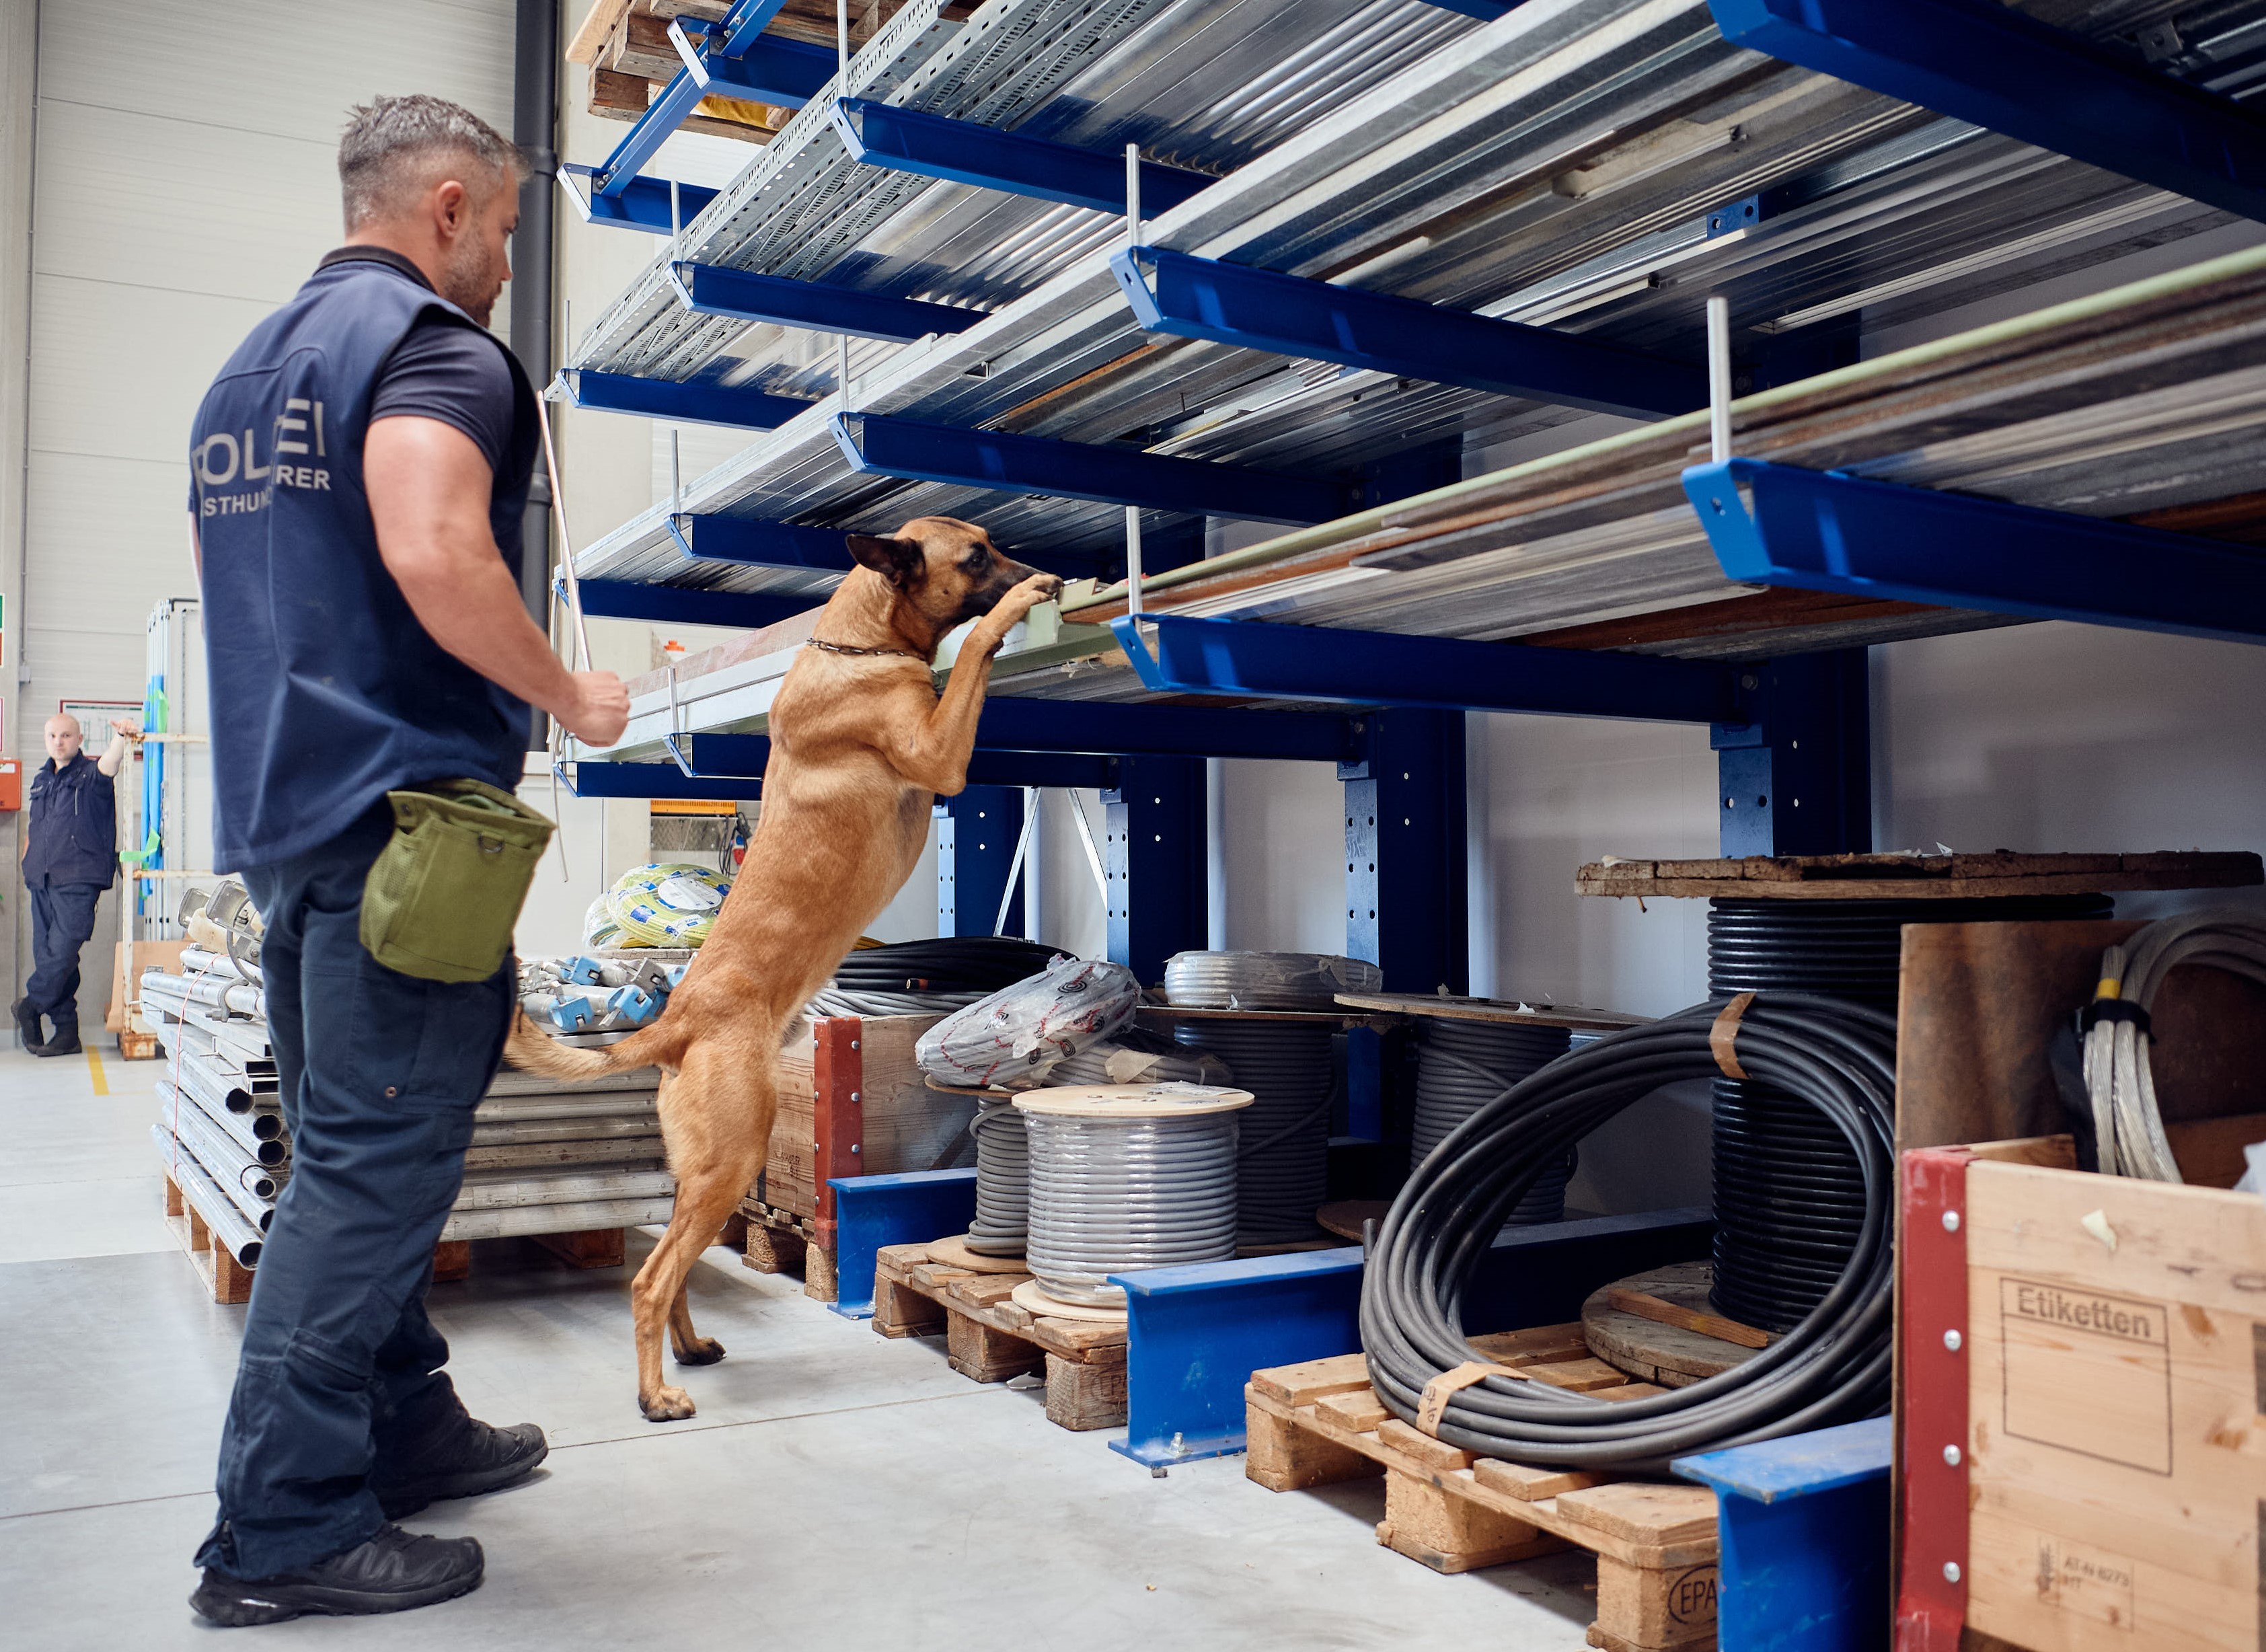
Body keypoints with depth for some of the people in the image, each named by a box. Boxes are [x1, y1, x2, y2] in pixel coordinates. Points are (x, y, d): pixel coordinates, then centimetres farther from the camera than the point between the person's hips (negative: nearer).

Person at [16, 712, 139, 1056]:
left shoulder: (91, 774, 0)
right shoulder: (40, 780, 19)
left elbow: (109, 763, -24)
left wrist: (121, 738, -45)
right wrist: (27, 863, 18)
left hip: (78, 881, -6)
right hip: (41, 881, 6)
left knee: (63, 950, -15)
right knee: (46, 953, 3)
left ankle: (31, 1007, 6)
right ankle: (66, 1031, 7)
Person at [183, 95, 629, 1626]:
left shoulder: (247, 366, 20)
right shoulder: (436, 345, -9)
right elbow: (433, 553, -26)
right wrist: (571, 696, -12)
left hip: (280, 807, 10)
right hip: (404, 804, -10)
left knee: (358, 1145, 16)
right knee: (374, 1161, -5)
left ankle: (405, 1427, 27)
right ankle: (288, 1528, 1)